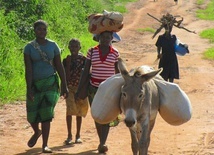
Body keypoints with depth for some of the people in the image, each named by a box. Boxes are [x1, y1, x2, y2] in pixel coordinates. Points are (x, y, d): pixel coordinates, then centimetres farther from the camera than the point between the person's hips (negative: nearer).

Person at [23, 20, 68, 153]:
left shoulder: (53, 45, 2)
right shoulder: (29, 47, -4)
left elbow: (59, 67, 6)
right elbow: (28, 69, -9)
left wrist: (64, 86, 3)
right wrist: (29, 89, -15)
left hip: (50, 82, 0)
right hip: (34, 83, 0)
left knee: (46, 114, -11)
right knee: (32, 115, 7)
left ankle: (45, 145, -7)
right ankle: (37, 132, 40)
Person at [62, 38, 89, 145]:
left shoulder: (83, 59, 0)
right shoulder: (66, 61, -2)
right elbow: (66, 77, -7)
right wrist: (68, 64, -15)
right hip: (70, 88, -1)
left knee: (79, 112, 8)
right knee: (70, 109, -14)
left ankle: (78, 135, 18)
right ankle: (69, 135, -10)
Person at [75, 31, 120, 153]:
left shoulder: (115, 53, 1)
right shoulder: (92, 51, 3)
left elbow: (118, 73, 8)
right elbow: (85, 72, 5)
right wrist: (79, 91, 1)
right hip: (94, 88, 2)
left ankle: (102, 143, -17)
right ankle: (102, 142, 20)